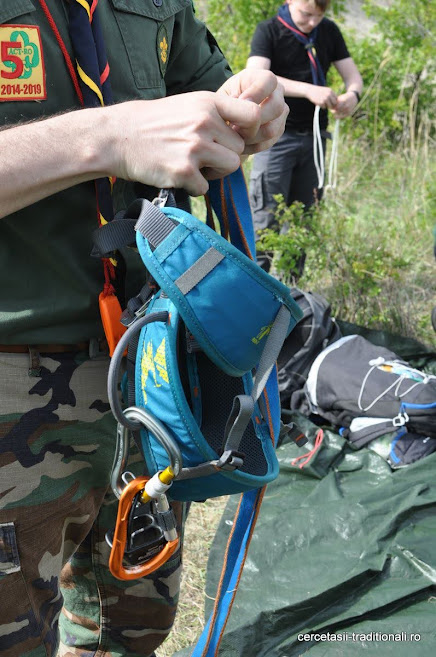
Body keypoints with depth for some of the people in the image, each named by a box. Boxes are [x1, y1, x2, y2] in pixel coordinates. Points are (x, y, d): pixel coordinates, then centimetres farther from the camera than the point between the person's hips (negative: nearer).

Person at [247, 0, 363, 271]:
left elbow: (352, 74, 10)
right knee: (267, 217, -9)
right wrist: (309, 90, -32)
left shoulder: (329, 32, 9)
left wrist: (352, 94, -16)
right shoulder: (269, 31, -6)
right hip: (276, 136, -5)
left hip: (314, 137, 5)